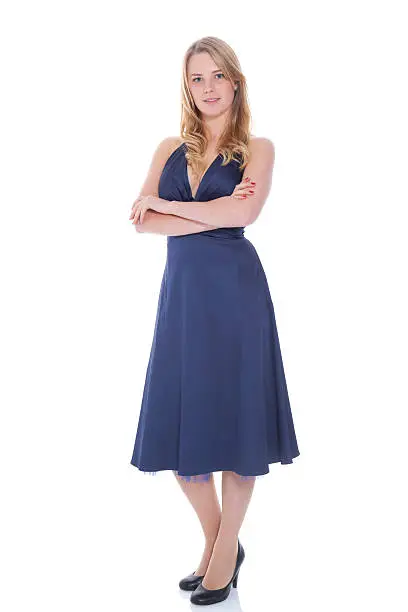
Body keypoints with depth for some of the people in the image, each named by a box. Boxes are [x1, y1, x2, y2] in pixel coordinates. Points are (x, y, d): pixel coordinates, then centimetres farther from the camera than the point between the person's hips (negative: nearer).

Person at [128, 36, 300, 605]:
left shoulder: (258, 148, 3)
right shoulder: (170, 149, 13)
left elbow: (244, 212, -16)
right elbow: (141, 221, -2)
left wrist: (163, 203, -9)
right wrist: (214, 213, -12)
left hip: (235, 291, -4)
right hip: (182, 290, 4)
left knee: (233, 416, 3)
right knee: (179, 421, 6)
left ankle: (227, 549, 20)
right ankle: (216, 541, 26)